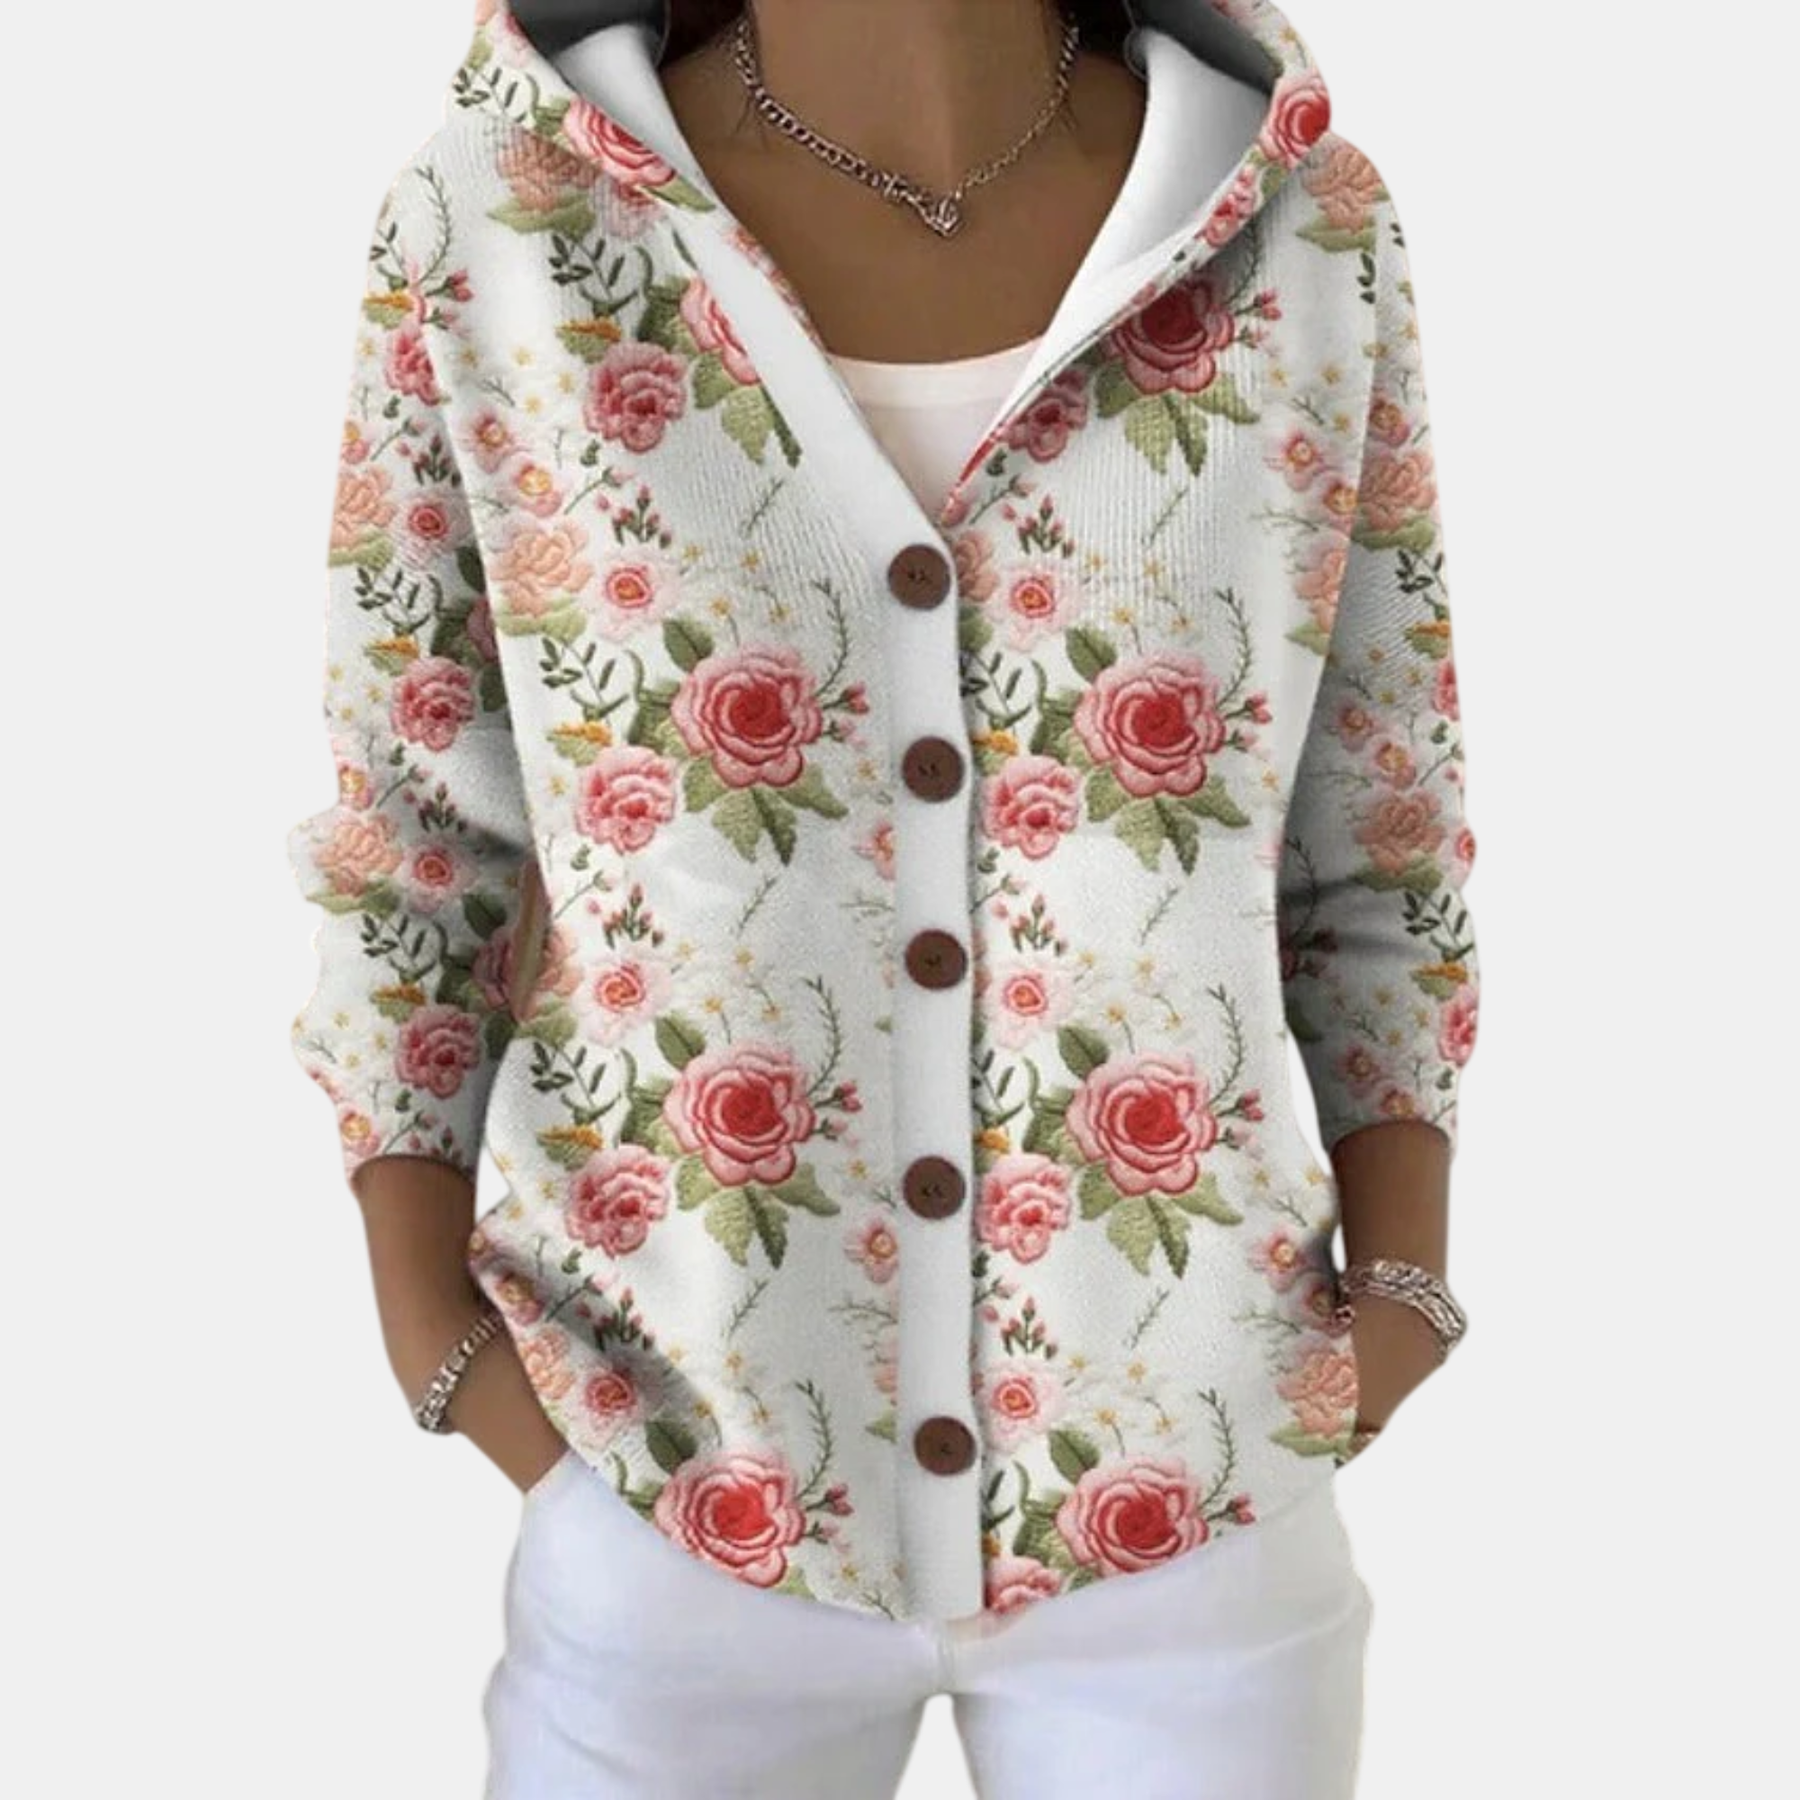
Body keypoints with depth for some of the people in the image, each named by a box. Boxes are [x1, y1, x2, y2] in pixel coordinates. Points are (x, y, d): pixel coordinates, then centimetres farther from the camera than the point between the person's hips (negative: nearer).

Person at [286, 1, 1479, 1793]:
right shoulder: (493, 224, -8)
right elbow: (403, 830, 0)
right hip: (680, 1494, 0)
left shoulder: (1301, 222, -5)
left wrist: (1399, 1286, -2)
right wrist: (426, 1316, -4)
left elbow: (1382, 836, 3)